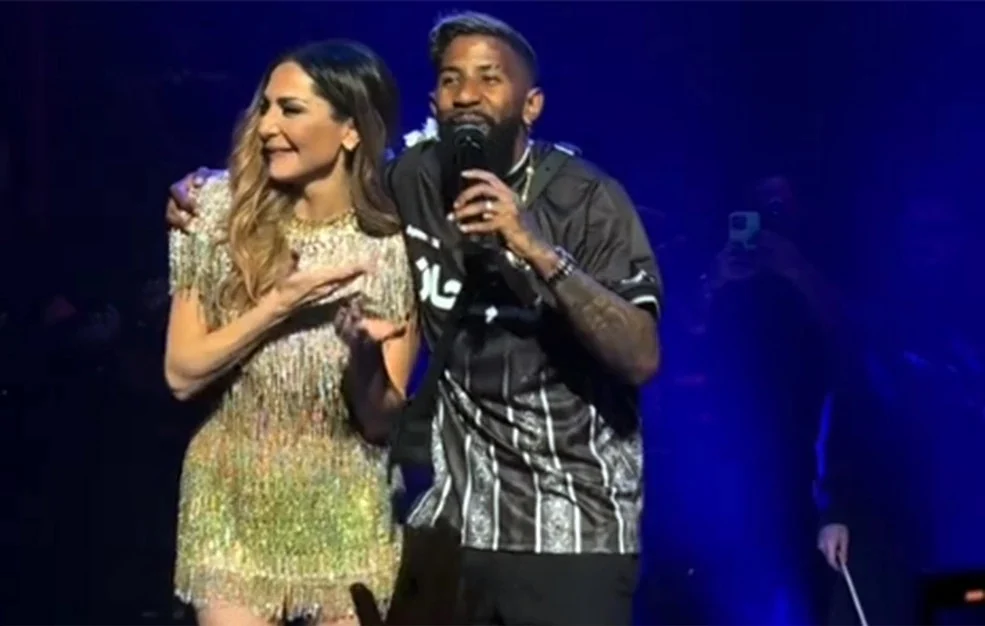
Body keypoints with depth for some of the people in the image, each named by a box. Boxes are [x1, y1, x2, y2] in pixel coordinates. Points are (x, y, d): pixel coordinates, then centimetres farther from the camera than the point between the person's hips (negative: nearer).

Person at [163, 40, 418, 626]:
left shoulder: (393, 246, -7)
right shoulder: (223, 215, -5)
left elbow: (383, 418, -7)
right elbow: (182, 373, -7)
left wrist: (365, 356, -27)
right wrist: (278, 307, -18)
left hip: (347, 512, 0)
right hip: (233, 505, 1)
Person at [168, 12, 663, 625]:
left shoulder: (589, 200, -10)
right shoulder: (413, 183, 0)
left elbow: (642, 359, -18)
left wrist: (541, 252, -27)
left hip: (574, 525, -4)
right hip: (455, 512, 4)